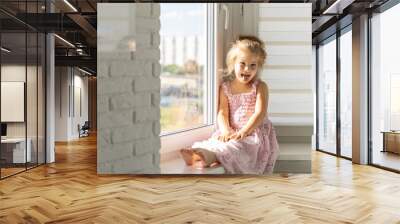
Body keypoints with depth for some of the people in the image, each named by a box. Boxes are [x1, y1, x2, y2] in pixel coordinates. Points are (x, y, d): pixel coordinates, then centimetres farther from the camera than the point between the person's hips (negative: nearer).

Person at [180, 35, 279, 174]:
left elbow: (260, 113, -9)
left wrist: (243, 132, -24)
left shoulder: (260, 87, 4)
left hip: (254, 132, -3)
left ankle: (207, 155, -63)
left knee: (235, 146, -37)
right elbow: (222, 113, 1)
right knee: (218, 140, -32)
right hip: (232, 133, 4)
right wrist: (225, 131, -20)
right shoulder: (225, 87, 11)